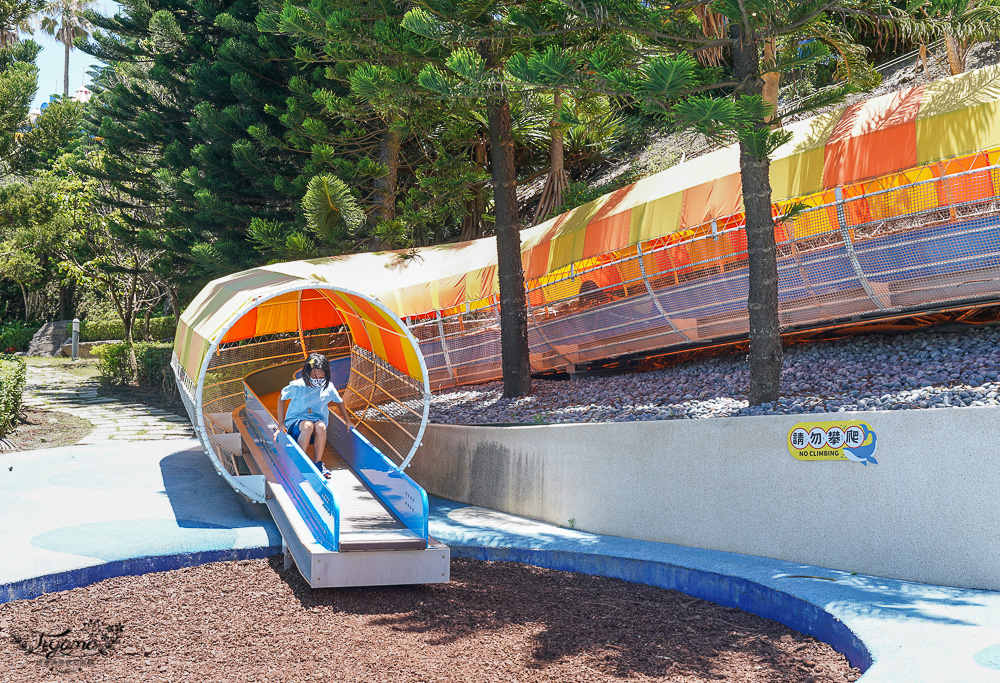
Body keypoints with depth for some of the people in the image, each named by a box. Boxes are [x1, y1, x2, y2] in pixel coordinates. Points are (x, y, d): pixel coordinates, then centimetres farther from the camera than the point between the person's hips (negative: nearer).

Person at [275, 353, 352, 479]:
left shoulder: (329, 388, -2)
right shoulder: (297, 386, -10)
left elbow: (339, 402, 18)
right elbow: (281, 399, 6)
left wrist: (348, 421, 19)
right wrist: (281, 423, 3)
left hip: (318, 420, 2)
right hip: (295, 422, -2)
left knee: (321, 426, -36)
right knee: (308, 426, -39)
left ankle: (318, 464, -22)